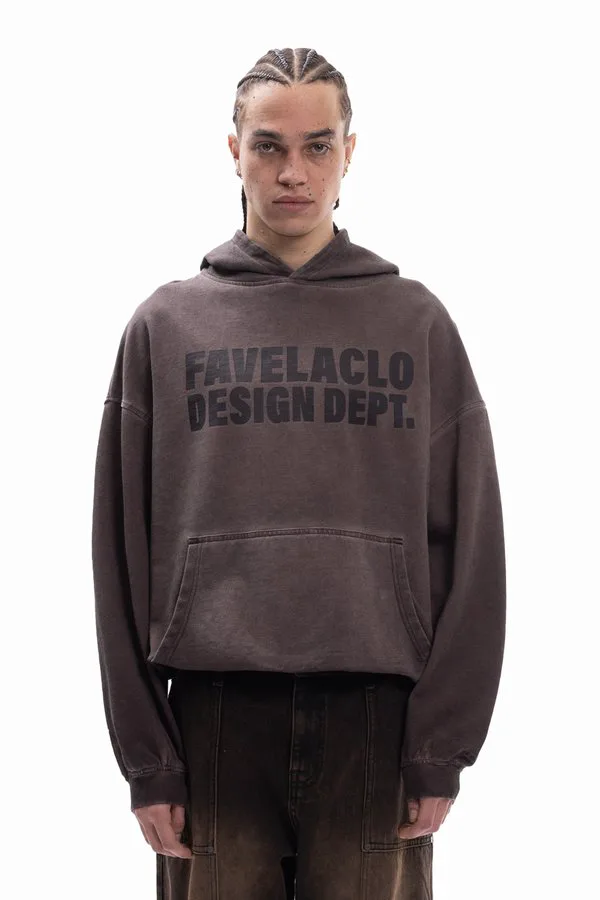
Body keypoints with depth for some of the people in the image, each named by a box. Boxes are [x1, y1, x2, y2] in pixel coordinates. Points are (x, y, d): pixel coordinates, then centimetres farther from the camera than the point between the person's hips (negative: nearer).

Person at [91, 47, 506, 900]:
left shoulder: (418, 322, 6)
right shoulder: (166, 324, 7)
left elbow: (470, 545, 4)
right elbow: (125, 548, 5)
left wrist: (444, 747, -2)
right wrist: (145, 756, 0)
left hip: (378, 722, 0)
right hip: (216, 717, 0)